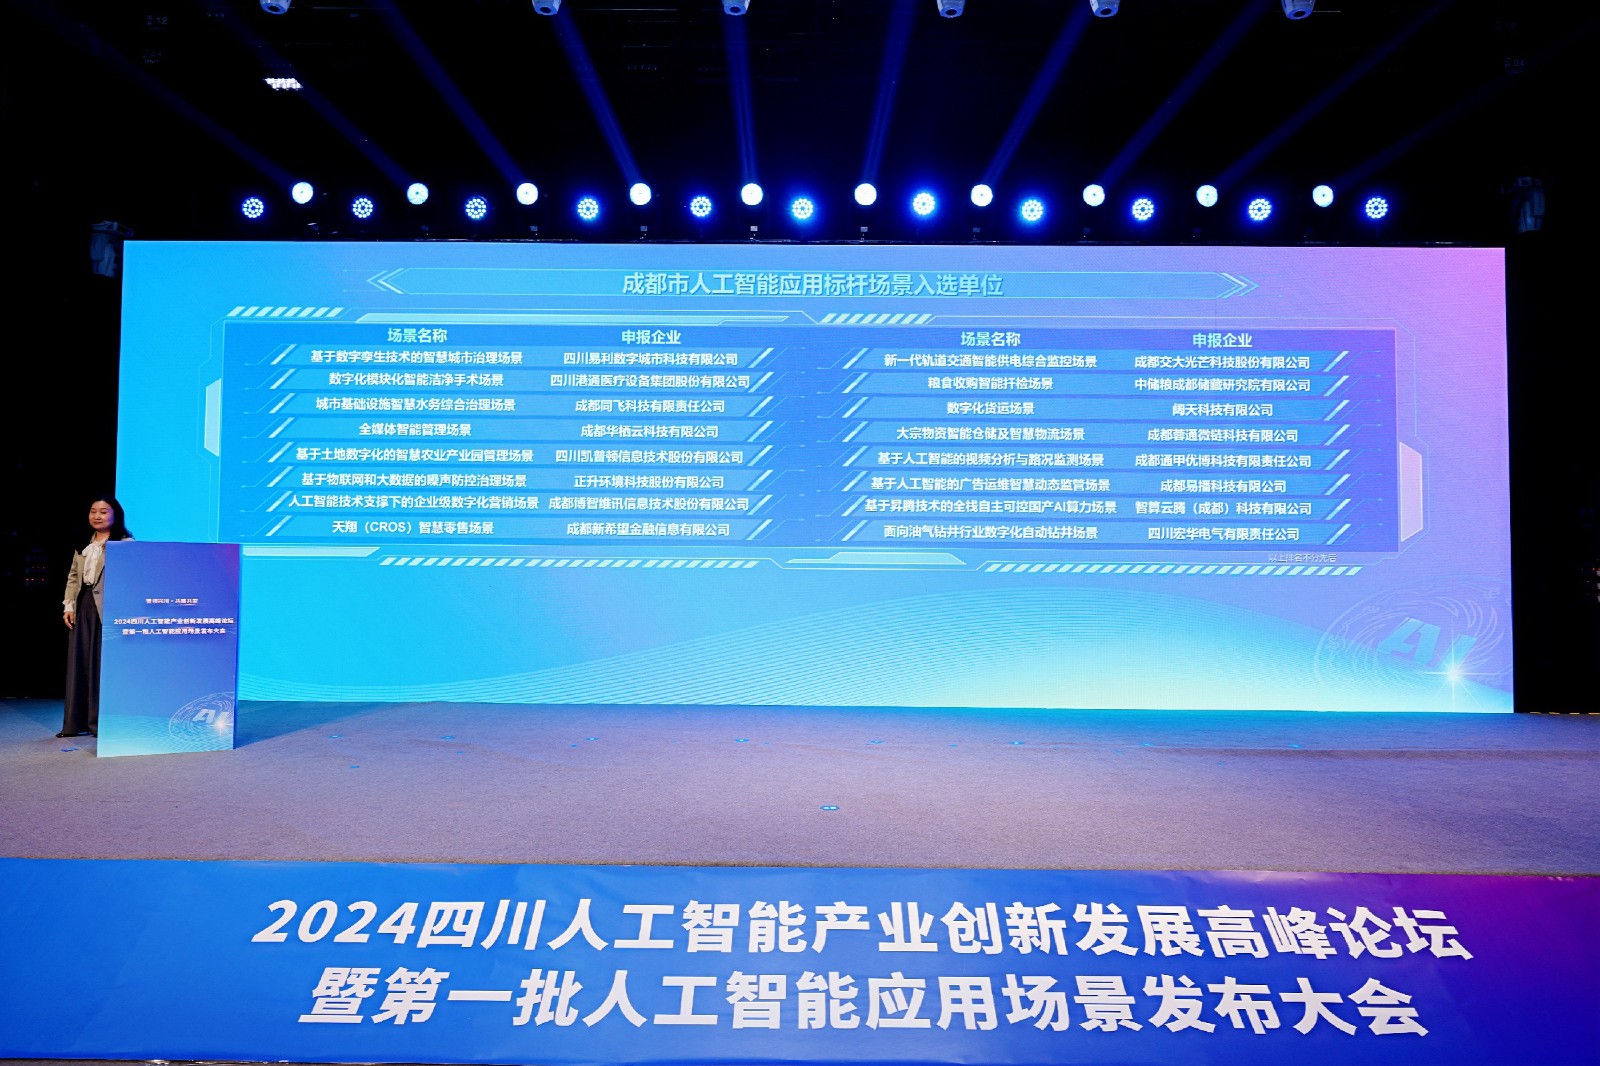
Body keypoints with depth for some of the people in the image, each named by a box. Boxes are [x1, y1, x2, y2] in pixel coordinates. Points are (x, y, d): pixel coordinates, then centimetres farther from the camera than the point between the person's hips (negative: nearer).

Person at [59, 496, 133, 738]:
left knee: (103, 663, -4)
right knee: (78, 661, 8)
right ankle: (75, 722, 15)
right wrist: (68, 605, 9)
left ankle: (101, 723, 4)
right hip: (83, 607, 7)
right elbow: (73, 576, 19)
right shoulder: (83, 544, 18)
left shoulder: (125, 543, -4)